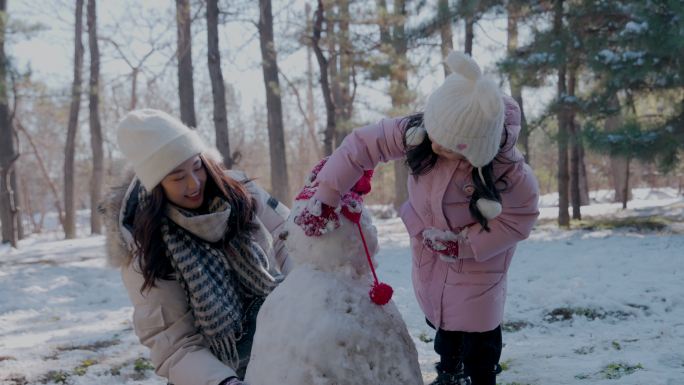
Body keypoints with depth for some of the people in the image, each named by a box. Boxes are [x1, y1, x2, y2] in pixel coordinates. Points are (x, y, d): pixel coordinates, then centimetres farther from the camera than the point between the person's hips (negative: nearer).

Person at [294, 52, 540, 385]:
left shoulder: (505, 167, -35)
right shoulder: (417, 131, -27)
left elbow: (521, 217, -21)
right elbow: (361, 143, -20)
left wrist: (464, 242, -27)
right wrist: (326, 197, -22)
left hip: (477, 257, -4)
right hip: (430, 248, 5)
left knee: (477, 329, 2)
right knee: (441, 318, 23)